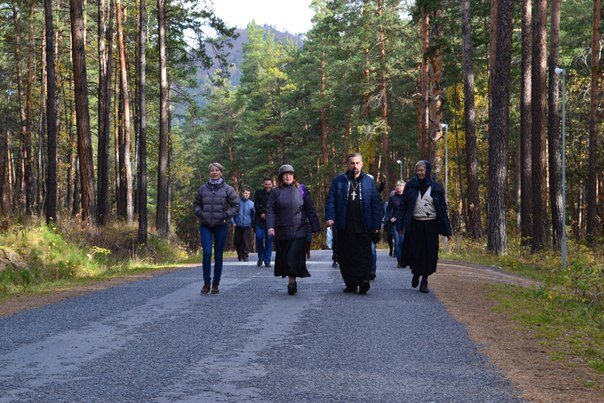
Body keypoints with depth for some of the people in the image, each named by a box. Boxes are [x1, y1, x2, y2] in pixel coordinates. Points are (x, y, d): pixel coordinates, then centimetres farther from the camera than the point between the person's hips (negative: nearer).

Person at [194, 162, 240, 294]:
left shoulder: (227, 189, -1)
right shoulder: (203, 188, 6)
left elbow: (236, 205, 0)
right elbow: (196, 203, 18)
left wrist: (226, 215, -11)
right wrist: (199, 213, 0)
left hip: (221, 226, -1)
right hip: (205, 226, 1)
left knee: (218, 255, 5)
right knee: (207, 253, -11)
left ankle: (216, 284, 15)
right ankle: (206, 283, -3)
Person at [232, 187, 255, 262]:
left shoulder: (251, 204, 3)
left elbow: (254, 215, 11)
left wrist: (253, 225, 6)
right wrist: (233, 222, -2)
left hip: (247, 226, -1)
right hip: (238, 226, 1)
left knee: (246, 241, -7)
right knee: (237, 241, 5)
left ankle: (245, 256, 3)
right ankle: (240, 255, 24)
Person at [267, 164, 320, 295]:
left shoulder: (301, 190, 6)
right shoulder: (276, 192, 7)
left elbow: (310, 210, 6)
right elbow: (270, 210, 2)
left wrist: (315, 228, 2)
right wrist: (270, 226, -12)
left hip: (299, 230, -2)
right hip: (282, 231, 2)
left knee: (295, 257, -13)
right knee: (284, 258, 7)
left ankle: (292, 281, -12)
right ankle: (292, 282, 20)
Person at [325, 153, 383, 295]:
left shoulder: (369, 182, 9)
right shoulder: (338, 181, 10)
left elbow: (377, 205, 8)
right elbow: (330, 200, 5)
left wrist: (377, 225, 1)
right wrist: (329, 217, -10)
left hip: (364, 227, -1)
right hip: (344, 228, 1)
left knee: (364, 255, -12)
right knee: (345, 256, 3)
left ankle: (364, 280, -21)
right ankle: (351, 284, 9)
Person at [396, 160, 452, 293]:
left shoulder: (435, 188, 3)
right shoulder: (411, 186, 4)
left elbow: (442, 210, 4)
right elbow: (403, 206, 4)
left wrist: (447, 230, -1)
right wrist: (400, 225, -3)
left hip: (431, 226, 0)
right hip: (414, 225, 0)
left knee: (429, 254, 0)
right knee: (414, 252, 0)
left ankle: (424, 281, 12)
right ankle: (416, 274, 28)